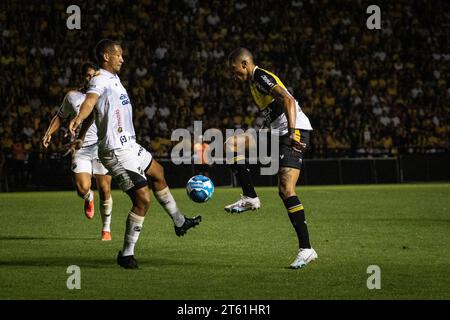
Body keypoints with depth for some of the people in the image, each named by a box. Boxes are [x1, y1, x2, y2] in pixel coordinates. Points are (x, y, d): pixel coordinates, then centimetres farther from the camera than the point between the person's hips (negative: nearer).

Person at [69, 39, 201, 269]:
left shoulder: (113, 78, 14)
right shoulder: (101, 80, -17)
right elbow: (90, 100, -39)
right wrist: (78, 119, -58)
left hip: (129, 145, 11)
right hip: (117, 152, -11)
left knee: (158, 173, 29)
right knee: (143, 199, -13)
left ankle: (179, 222, 48)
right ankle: (126, 254, -5)